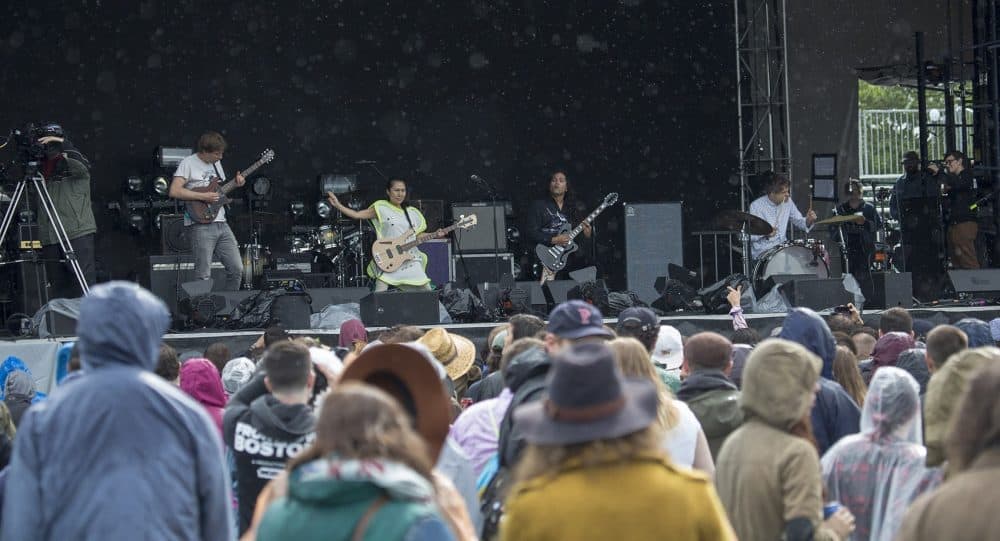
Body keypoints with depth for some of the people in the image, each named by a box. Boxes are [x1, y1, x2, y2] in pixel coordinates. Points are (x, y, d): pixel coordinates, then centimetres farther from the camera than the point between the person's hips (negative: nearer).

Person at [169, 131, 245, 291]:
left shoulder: (216, 163, 17)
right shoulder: (188, 163, -7)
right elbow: (174, 191, -18)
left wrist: (235, 183, 7)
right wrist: (203, 196, -19)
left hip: (221, 224, 7)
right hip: (201, 225, -7)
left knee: (237, 270, 5)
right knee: (204, 277, -9)